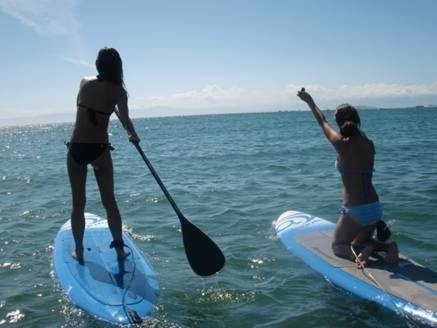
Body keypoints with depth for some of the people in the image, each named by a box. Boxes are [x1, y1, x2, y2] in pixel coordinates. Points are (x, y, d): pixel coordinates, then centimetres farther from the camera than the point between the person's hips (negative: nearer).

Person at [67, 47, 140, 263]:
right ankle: (119, 248, 14)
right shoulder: (118, 91, -6)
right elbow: (124, 119, -20)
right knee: (109, 201, 10)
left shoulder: (84, 83, 4)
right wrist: (133, 136, -3)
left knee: (78, 203, 11)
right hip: (99, 149, -2)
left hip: (76, 148, 2)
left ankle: (79, 251, 16)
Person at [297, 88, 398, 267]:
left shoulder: (341, 144, -14)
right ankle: (388, 246, 0)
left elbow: (323, 122, 3)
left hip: (355, 211, -6)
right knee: (361, 242, 29)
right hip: (376, 207, 6)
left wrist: (310, 101, 14)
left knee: (337, 246, 17)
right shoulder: (370, 144, -3)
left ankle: (359, 252, -15)